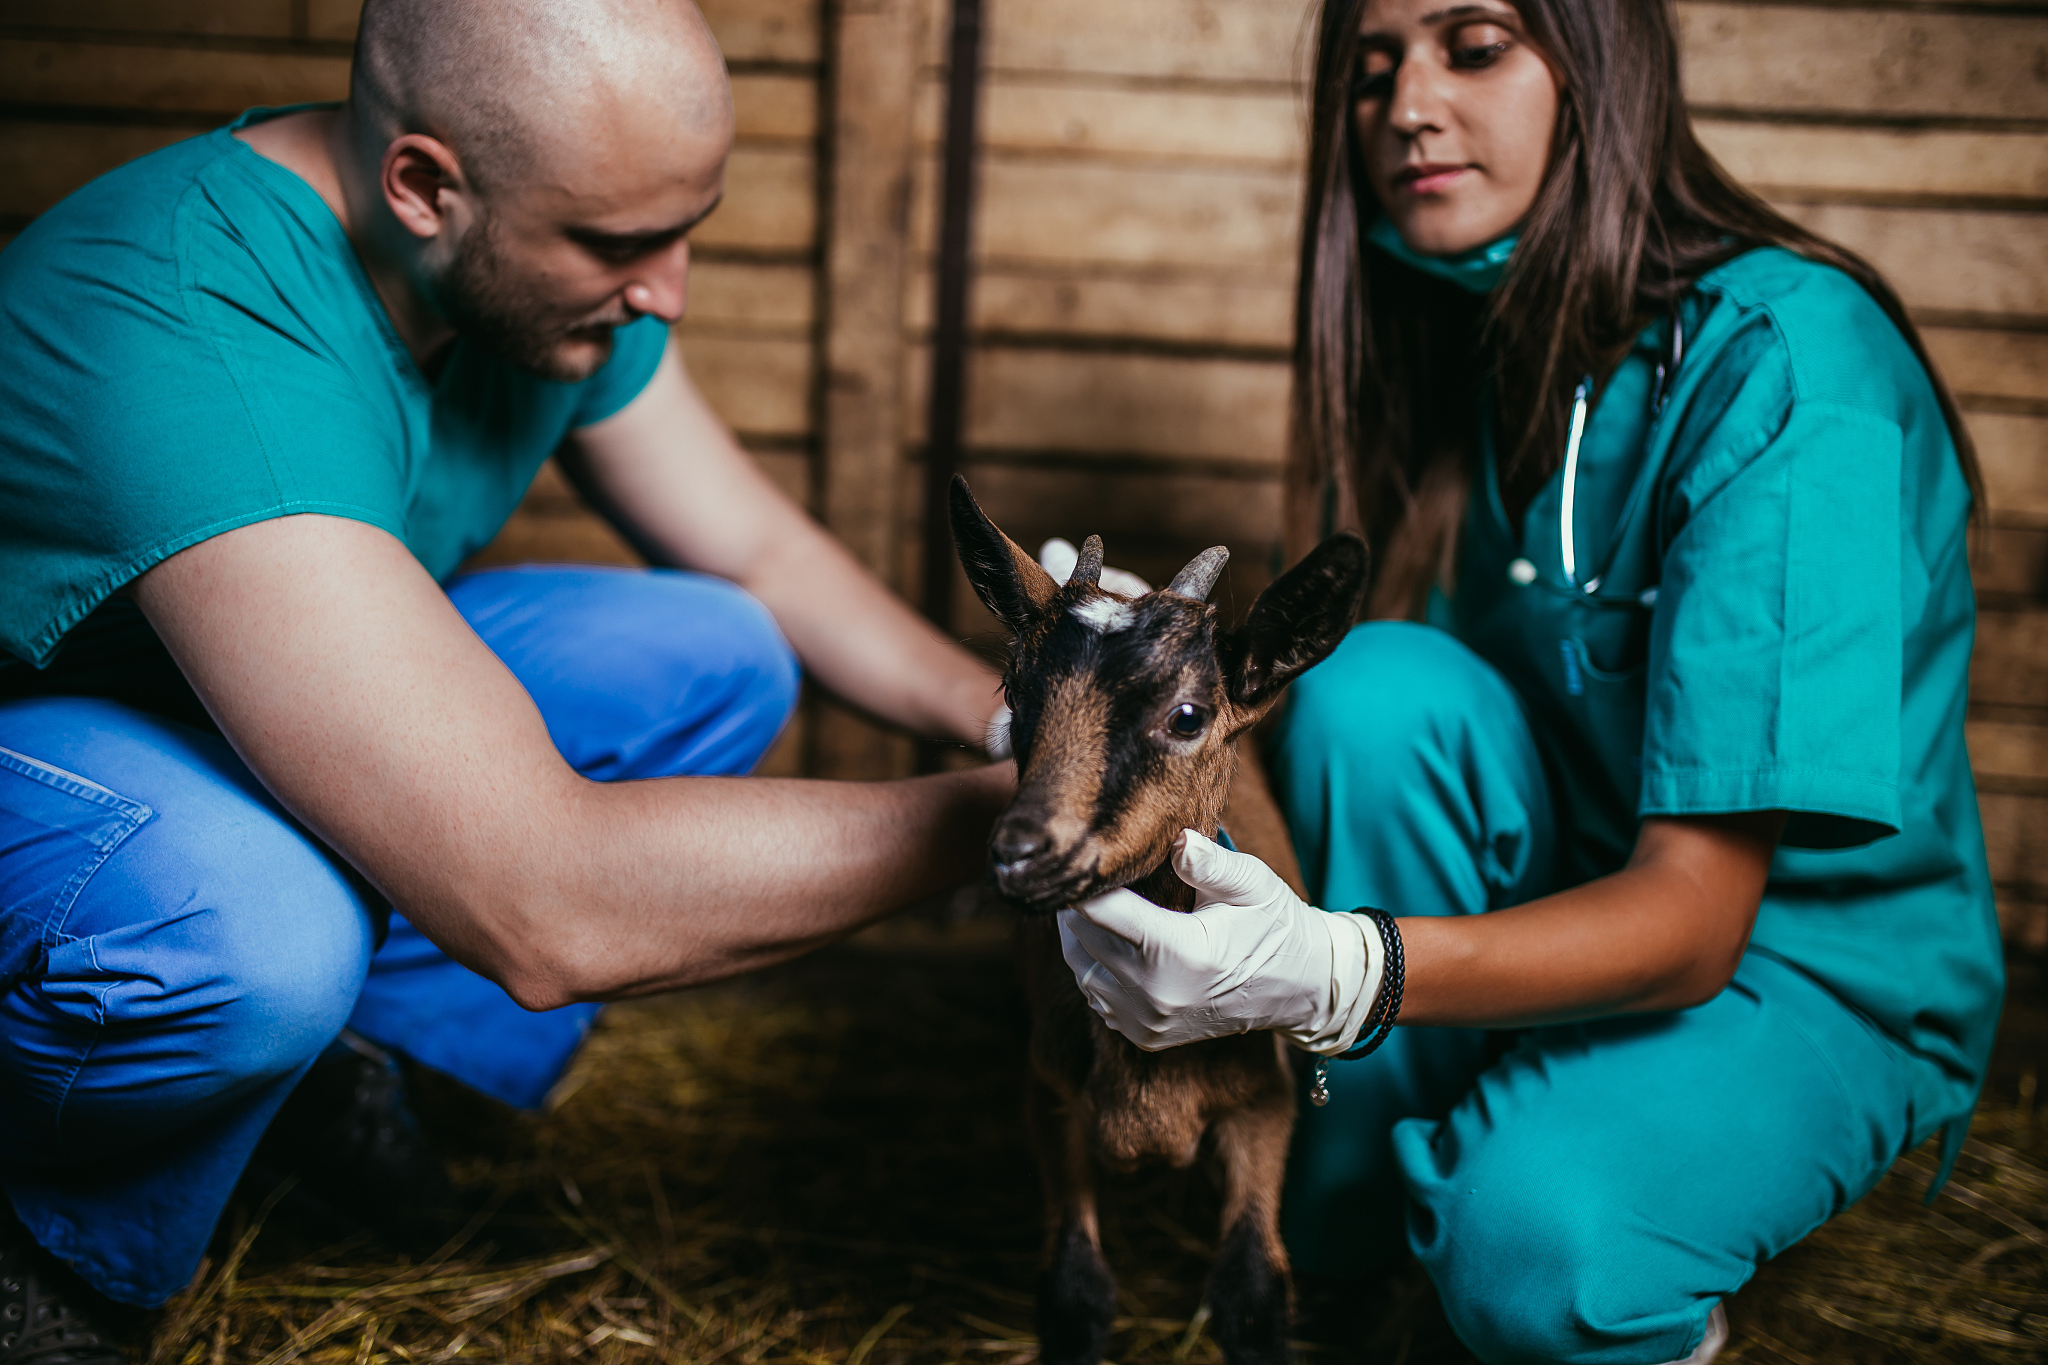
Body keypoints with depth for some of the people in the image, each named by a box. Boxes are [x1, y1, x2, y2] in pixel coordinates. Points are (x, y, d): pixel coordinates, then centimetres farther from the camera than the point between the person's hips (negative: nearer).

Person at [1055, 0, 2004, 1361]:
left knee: (1536, 1242, -34)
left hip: (1812, 964, -5)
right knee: (1378, 683, -25)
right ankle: (1350, 1227, -9)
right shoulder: (1475, 333, -3)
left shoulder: (1789, 365, -23)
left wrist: (1331, 971, -44)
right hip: (1559, 894, 5)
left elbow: (1694, 918, -29)